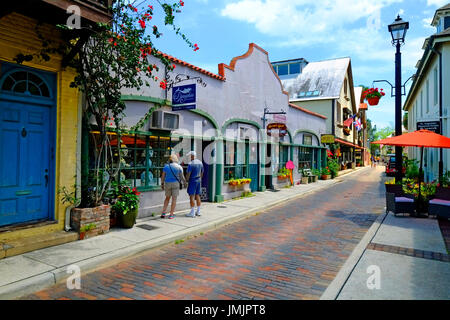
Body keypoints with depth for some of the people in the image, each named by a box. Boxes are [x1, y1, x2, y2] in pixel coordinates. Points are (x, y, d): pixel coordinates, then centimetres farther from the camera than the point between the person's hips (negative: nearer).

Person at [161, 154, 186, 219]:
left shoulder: (166, 166, -1)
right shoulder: (179, 167, -5)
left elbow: (163, 176, 1)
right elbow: (182, 177, -2)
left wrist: (162, 184, 13)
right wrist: (184, 182, 14)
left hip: (167, 184, 2)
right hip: (175, 183, -2)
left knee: (167, 198, 18)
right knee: (174, 199, 4)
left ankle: (163, 212, 12)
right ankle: (171, 215, 4)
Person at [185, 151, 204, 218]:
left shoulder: (191, 164, -16)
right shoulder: (200, 162, 7)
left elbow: (188, 174, -17)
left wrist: (186, 180, -4)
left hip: (192, 181, -7)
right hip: (198, 181, 7)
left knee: (192, 196, -3)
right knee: (197, 196, 12)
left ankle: (192, 213, -3)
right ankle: (198, 211, 17)